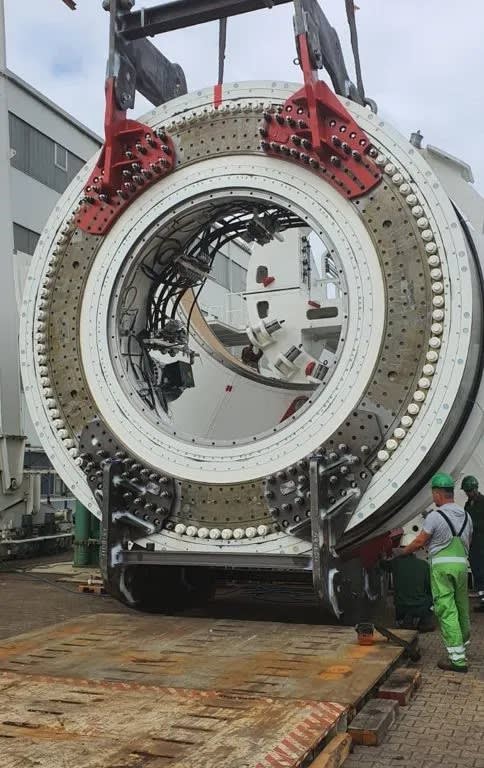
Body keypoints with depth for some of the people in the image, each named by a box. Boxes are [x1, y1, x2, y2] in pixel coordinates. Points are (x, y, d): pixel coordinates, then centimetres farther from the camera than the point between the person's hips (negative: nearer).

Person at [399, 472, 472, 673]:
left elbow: (419, 542, -4)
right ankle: (464, 639, 40)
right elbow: (468, 542, 17)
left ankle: (457, 658, -5)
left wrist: (403, 551, 13)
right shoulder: (466, 516, 9)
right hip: (461, 563, 6)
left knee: (446, 610, -4)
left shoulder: (434, 516, -10)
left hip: (441, 565, -6)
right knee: (461, 605, 21)